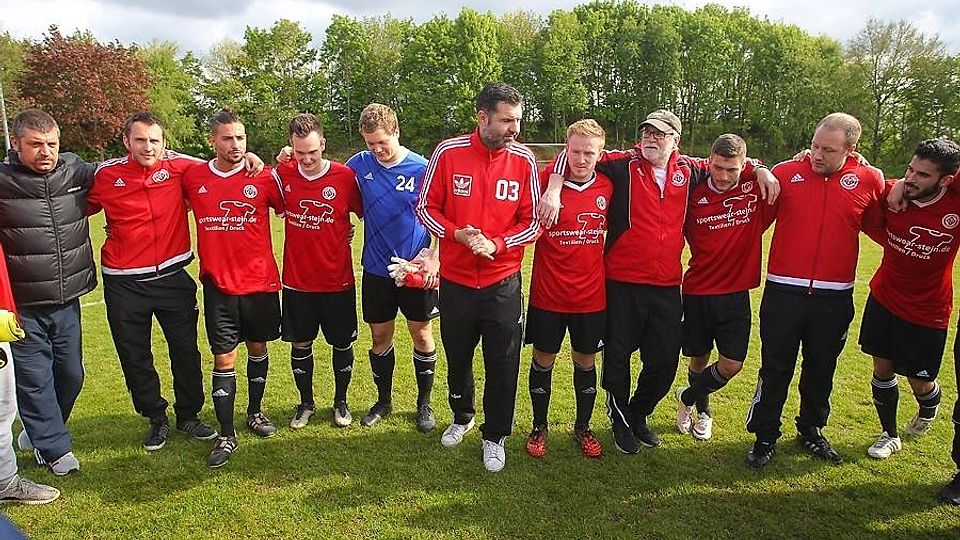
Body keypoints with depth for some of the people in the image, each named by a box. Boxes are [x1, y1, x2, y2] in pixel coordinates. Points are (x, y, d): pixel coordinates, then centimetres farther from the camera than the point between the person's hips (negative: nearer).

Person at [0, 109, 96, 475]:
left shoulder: (77, 171, -1)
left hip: (68, 301, 4)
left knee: (70, 375, 16)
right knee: (35, 379, 4)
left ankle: (41, 431, 40)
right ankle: (54, 448, 22)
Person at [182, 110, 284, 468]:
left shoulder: (263, 178, -5)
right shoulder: (193, 178, 0)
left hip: (260, 282, 0)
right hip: (218, 284, 0)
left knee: (258, 348, 15)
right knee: (223, 358, 2)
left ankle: (254, 412, 37)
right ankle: (226, 435, 14)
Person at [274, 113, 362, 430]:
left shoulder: (345, 177, -9)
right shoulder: (283, 175, -4)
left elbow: (366, 214, 3)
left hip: (337, 280, -1)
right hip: (297, 281, 2)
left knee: (342, 344, 11)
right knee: (300, 344, 12)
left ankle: (341, 401, 33)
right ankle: (306, 403, 33)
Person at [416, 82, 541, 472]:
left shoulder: (524, 160, -6)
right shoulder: (448, 152, -8)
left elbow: (532, 222, -2)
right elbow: (426, 206, -1)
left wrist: (495, 244, -17)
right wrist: (457, 233, -18)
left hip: (503, 282, 0)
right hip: (455, 279, 1)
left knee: (503, 364, 4)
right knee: (457, 356, 19)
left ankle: (495, 436, 27)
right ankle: (462, 417, 46)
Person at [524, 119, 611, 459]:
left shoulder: (607, 187, -1)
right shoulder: (545, 181, -11)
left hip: (591, 294, 3)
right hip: (548, 294, -2)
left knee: (585, 361, 15)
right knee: (543, 360, 11)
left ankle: (583, 427, 35)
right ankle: (539, 427, 31)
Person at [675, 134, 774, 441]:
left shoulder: (756, 191, -5)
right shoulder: (695, 196, -6)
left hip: (736, 293, 1)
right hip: (697, 292, 0)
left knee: (732, 364, -3)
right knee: (699, 358, 13)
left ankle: (687, 398, 24)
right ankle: (702, 410, 40)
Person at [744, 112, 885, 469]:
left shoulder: (869, 181, 0)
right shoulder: (785, 173, -3)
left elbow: (879, 225, 14)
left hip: (834, 297, 2)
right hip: (783, 290, -1)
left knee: (821, 368, 17)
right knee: (775, 368, 5)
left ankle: (812, 431, 37)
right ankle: (765, 436, 20)